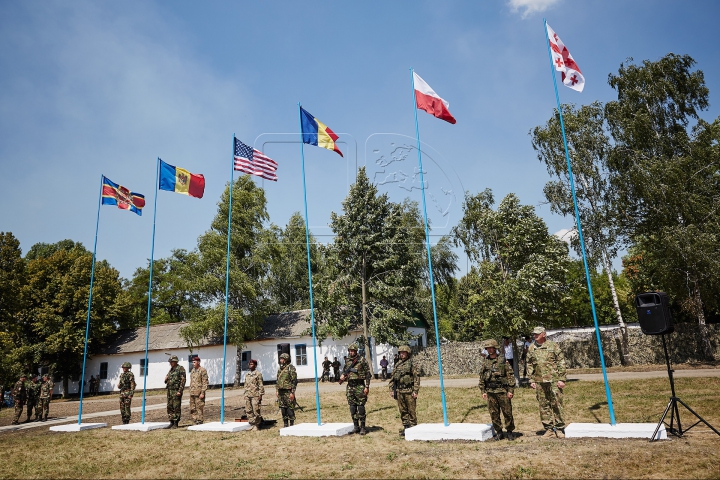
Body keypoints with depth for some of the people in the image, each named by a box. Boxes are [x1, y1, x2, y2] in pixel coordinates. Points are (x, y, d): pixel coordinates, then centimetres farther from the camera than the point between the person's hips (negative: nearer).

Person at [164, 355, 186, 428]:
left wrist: (180, 391, -20)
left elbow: (183, 380, -14)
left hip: (176, 391, -8)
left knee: (176, 408, -5)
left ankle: (176, 424, 0)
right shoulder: (171, 370, 17)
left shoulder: (180, 369, -8)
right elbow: (167, 380, 26)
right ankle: (171, 422, 17)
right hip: (170, 390, 8)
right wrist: (166, 379, 1)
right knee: (170, 407, 9)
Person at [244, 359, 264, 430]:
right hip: (248, 396, 6)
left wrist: (260, 394, -10)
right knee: (248, 411, 7)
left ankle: (257, 425, 5)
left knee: (256, 411, -4)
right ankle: (252, 424, 16)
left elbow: (261, 385, -6)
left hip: (255, 395, -6)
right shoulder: (247, 375, 15)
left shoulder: (258, 374, -4)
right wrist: (245, 394, 15)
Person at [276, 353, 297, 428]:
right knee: (283, 409, 10)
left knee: (290, 409, -3)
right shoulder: (280, 369, 13)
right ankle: (285, 425, 19)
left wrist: (292, 392, -18)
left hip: (288, 392, -7)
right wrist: (276, 390, 14)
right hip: (281, 392, 7)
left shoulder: (291, 368, -11)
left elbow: (294, 381, -14)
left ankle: (292, 426, 5)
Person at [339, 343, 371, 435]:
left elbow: (368, 374, -6)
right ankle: (356, 426, 17)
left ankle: (362, 427, 5)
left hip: (359, 386, -5)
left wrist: (367, 387, -11)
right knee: (352, 408, 7)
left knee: (361, 407, -3)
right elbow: (344, 372, 22)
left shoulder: (362, 360, -5)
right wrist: (342, 377, -2)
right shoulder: (348, 362, 11)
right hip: (350, 387, 5)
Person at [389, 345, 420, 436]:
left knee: (411, 410, -1)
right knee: (402, 411, 10)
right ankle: (406, 427, 20)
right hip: (399, 391, 6)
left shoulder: (412, 364, -5)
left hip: (409, 391, -5)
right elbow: (393, 378, 16)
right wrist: (391, 390, 11)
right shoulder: (397, 365, 12)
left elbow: (417, 378, -9)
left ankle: (413, 428, 8)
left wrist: (415, 391, -14)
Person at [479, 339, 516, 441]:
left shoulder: (503, 360, -2)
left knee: (507, 412, 3)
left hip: (502, 390, -3)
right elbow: (481, 378, 11)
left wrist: (511, 390, -7)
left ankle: (509, 431, 19)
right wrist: (483, 391, 6)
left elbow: (510, 376, -3)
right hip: (490, 391, 3)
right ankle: (498, 432, 20)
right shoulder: (484, 362, 7)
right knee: (494, 413, 7)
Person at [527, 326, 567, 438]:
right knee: (543, 406, 7)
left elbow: (561, 362, -2)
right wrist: (531, 381, 7)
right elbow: (529, 365, 13)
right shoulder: (531, 348, 9)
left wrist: (561, 379, -7)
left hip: (553, 380, -4)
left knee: (557, 404, 2)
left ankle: (560, 429, 15)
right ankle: (549, 429, 17)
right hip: (539, 382, 4)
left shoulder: (553, 346, -2)